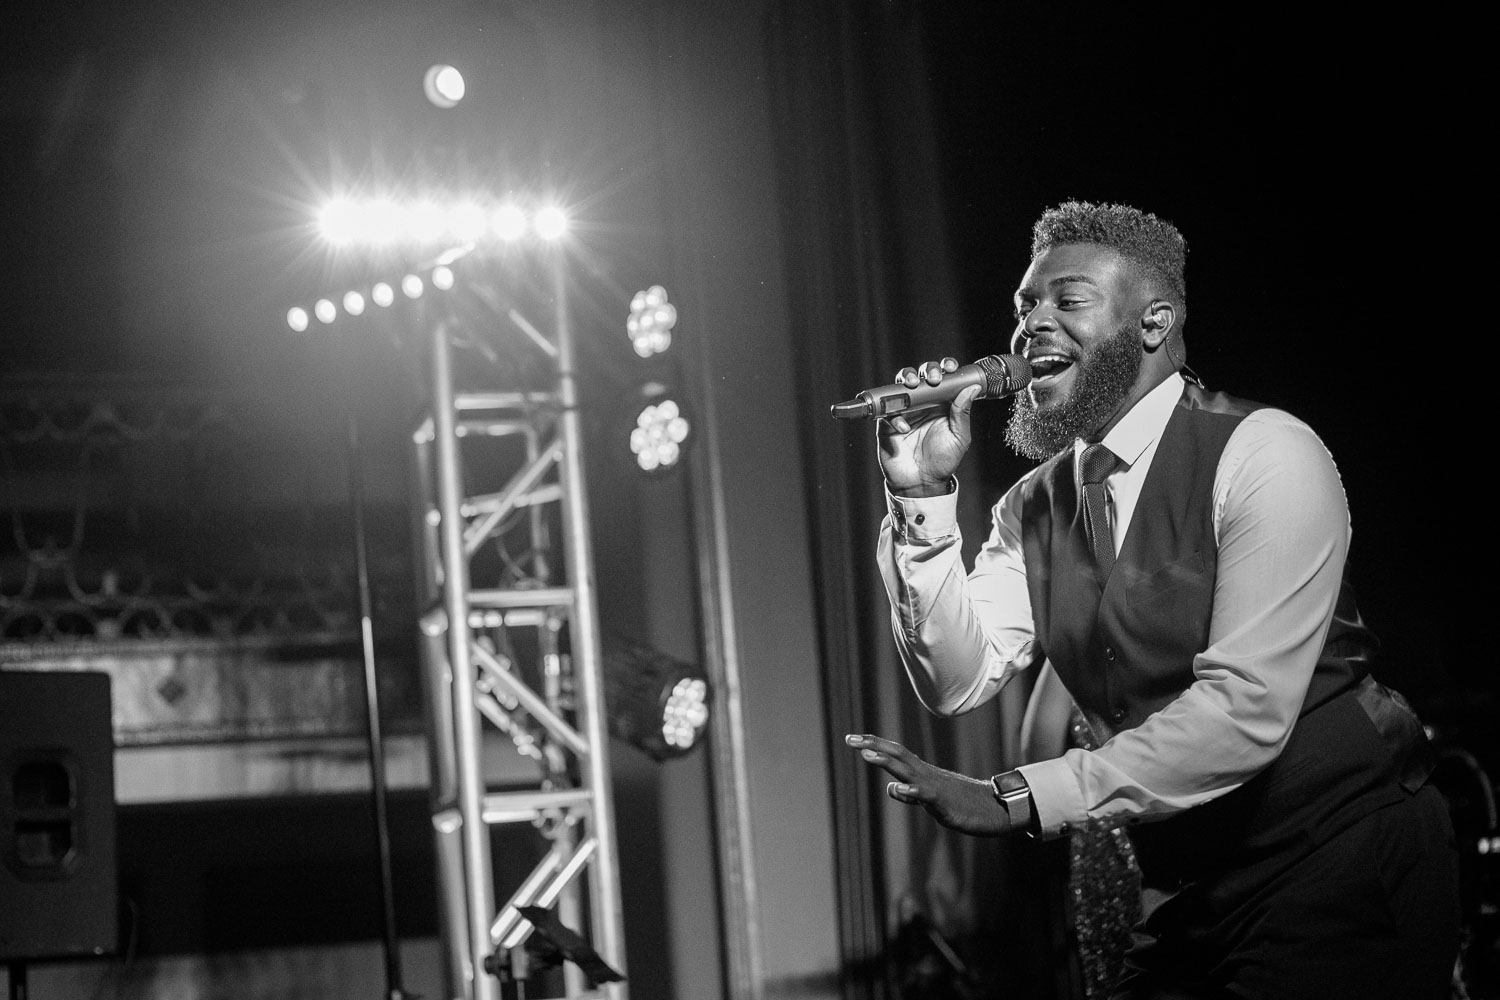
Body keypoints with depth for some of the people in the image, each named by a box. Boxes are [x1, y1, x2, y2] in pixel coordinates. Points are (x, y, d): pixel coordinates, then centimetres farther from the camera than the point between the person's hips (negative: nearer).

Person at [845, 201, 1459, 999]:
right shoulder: (1033, 507, 7)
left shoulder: (1264, 454, -14)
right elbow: (957, 680, -3)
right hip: (1186, 896, 6)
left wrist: (1017, 799, -26)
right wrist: (922, 495, -14)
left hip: (1337, 873, -6)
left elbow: (1248, 708, -23)